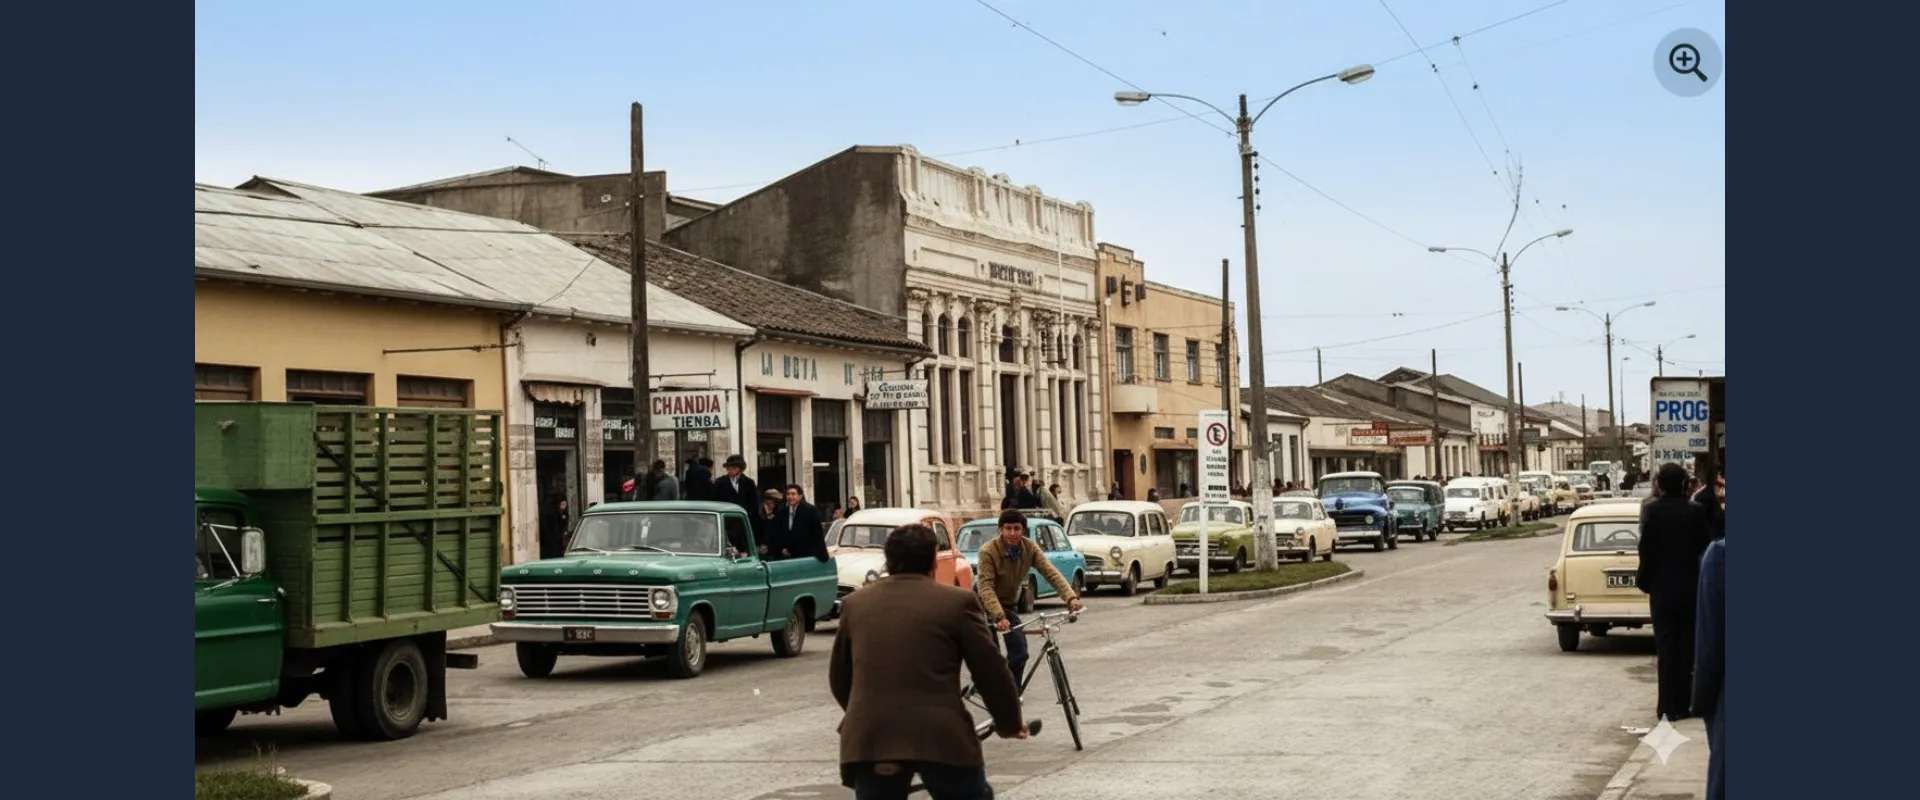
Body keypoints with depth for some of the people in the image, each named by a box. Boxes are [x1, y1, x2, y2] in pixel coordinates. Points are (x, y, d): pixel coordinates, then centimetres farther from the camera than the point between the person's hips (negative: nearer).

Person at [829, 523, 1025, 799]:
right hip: (941, 735, -2)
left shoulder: (854, 603, 13)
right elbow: (990, 671, 5)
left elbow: (838, 674, 22)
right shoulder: (958, 601, 3)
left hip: (870, 737, 2)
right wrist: (1009, 723, 21)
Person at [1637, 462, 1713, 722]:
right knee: (1688, 645, 10)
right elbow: (1705, 547, -1)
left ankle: (1669, 706, 3)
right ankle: (1685, 703, 12)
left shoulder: (1650, 511, -10)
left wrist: (1644, 581, 3)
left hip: (1662, 588, -1)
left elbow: (1646, 550, -9)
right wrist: (1702, 581, 12)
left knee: (1666, 647, 4)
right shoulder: (1696, 511, -7)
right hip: (1691, 587, 1)